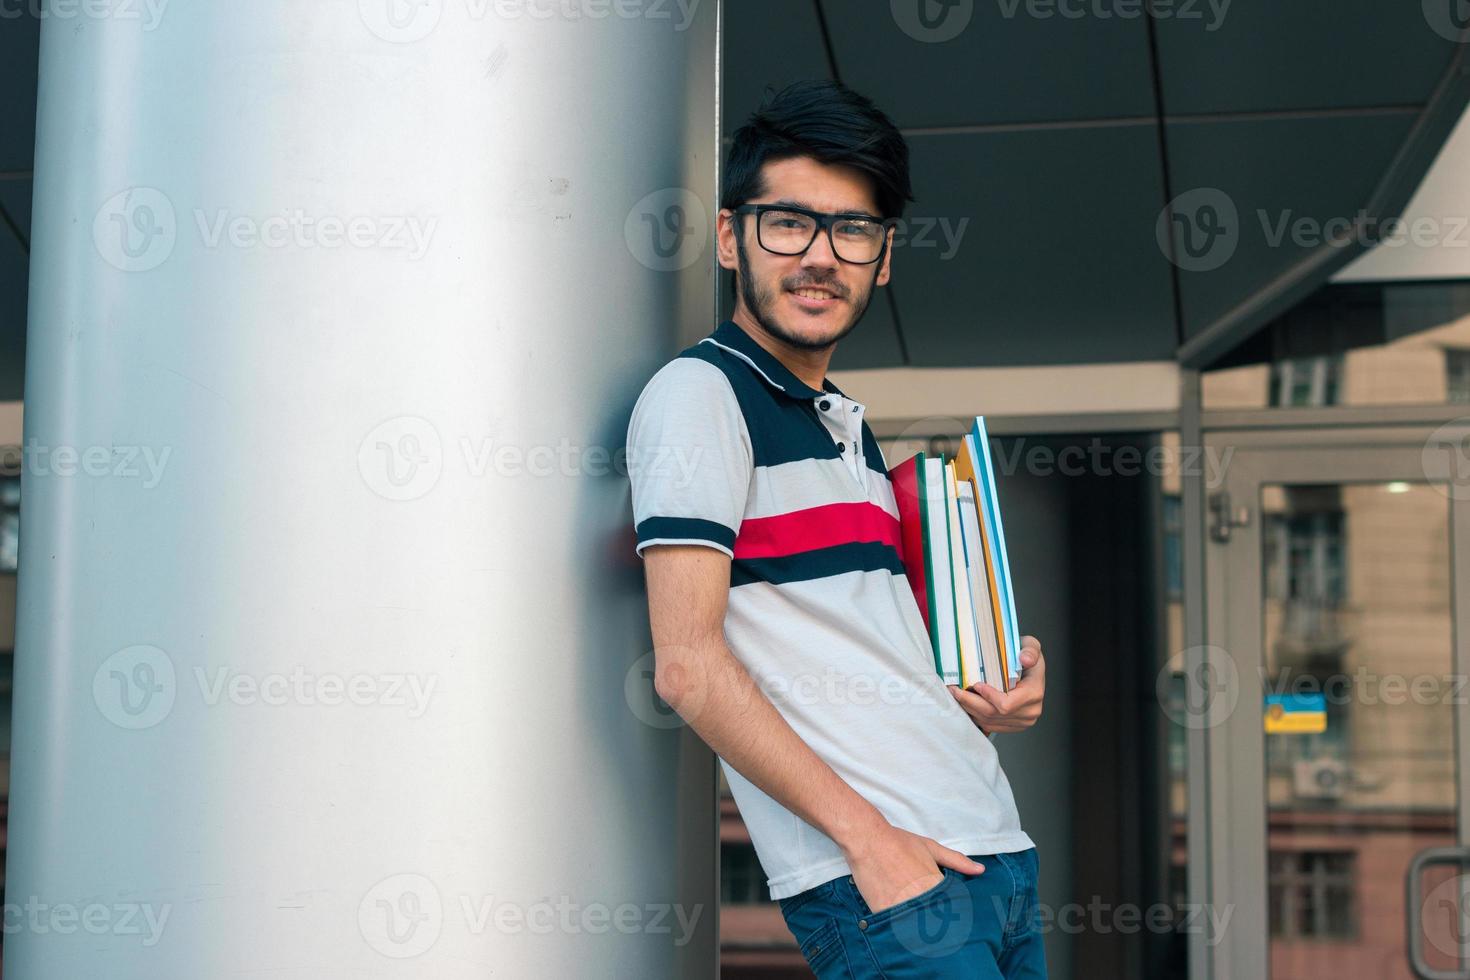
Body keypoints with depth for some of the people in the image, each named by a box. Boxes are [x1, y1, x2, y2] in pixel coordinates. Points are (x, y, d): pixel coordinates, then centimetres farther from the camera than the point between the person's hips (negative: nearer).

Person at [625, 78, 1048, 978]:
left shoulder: (847, 425, 20)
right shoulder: (700, 391, -6)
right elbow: (688, 664, -15)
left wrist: (1005, 683, 8)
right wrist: (867, 835, -18)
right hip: (879, 879, -8)